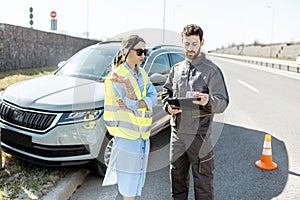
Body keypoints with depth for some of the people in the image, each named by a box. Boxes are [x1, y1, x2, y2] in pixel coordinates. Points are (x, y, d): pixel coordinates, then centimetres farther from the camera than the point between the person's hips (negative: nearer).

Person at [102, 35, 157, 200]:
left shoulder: (142, 73, 8)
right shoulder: (117, 75, -13)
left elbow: (153, 98, -3)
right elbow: (132, 104, -19)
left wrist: (136, 103, -20)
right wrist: (128, 84, -36)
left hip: (143, 133, 7)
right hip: (126, 133, -7)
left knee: (137, 174, 18)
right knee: (128, 175, 3)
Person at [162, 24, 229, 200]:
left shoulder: (211, 70, -6)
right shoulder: (176, 69, 10)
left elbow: (223, 102, -11)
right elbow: (167, 92, 19)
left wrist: (208, 101, -33)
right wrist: (168, 106, -2)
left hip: (200, 134, -5)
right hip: (177, 131, 5)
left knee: (203, 179, 5)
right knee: (177, 173, 19)